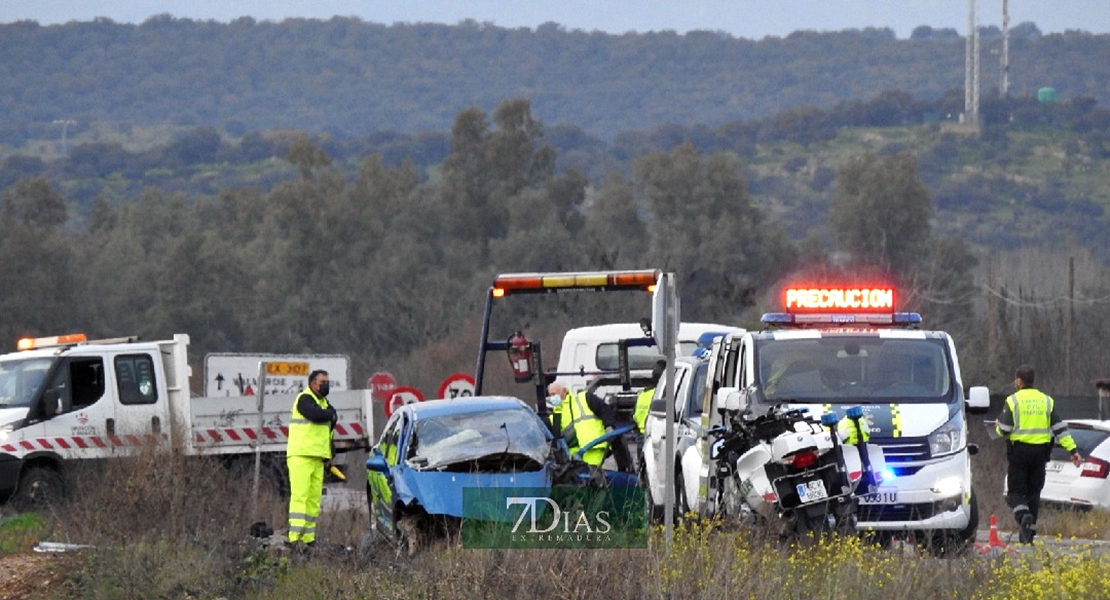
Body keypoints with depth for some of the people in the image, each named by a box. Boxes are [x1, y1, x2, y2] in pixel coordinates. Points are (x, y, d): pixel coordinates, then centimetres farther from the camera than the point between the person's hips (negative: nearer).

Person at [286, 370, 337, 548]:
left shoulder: (324, 403, 22)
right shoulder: (304, 399, -6)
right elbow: (315, 414, -22)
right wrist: (330, 414, -2)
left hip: (317, 458, 9)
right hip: (301, 456, -9)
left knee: (314, 498, 3)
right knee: (300, 495, -15)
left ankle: (308, 538, 3)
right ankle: (295, 536, -20)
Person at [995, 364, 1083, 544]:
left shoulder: (1013, 401, -6)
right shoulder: (1046, 401, 6)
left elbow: (1004, 429, -9)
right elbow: (1059, 428, 2)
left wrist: (999, 428, 15)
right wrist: (1072, 449, 1)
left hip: (1019, 450, -4)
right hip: (1040, 452, 4)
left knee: (1016, 491, 2)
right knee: (1033, 492, 12)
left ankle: (1023, 515, -29)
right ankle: (1028, 534, 13)